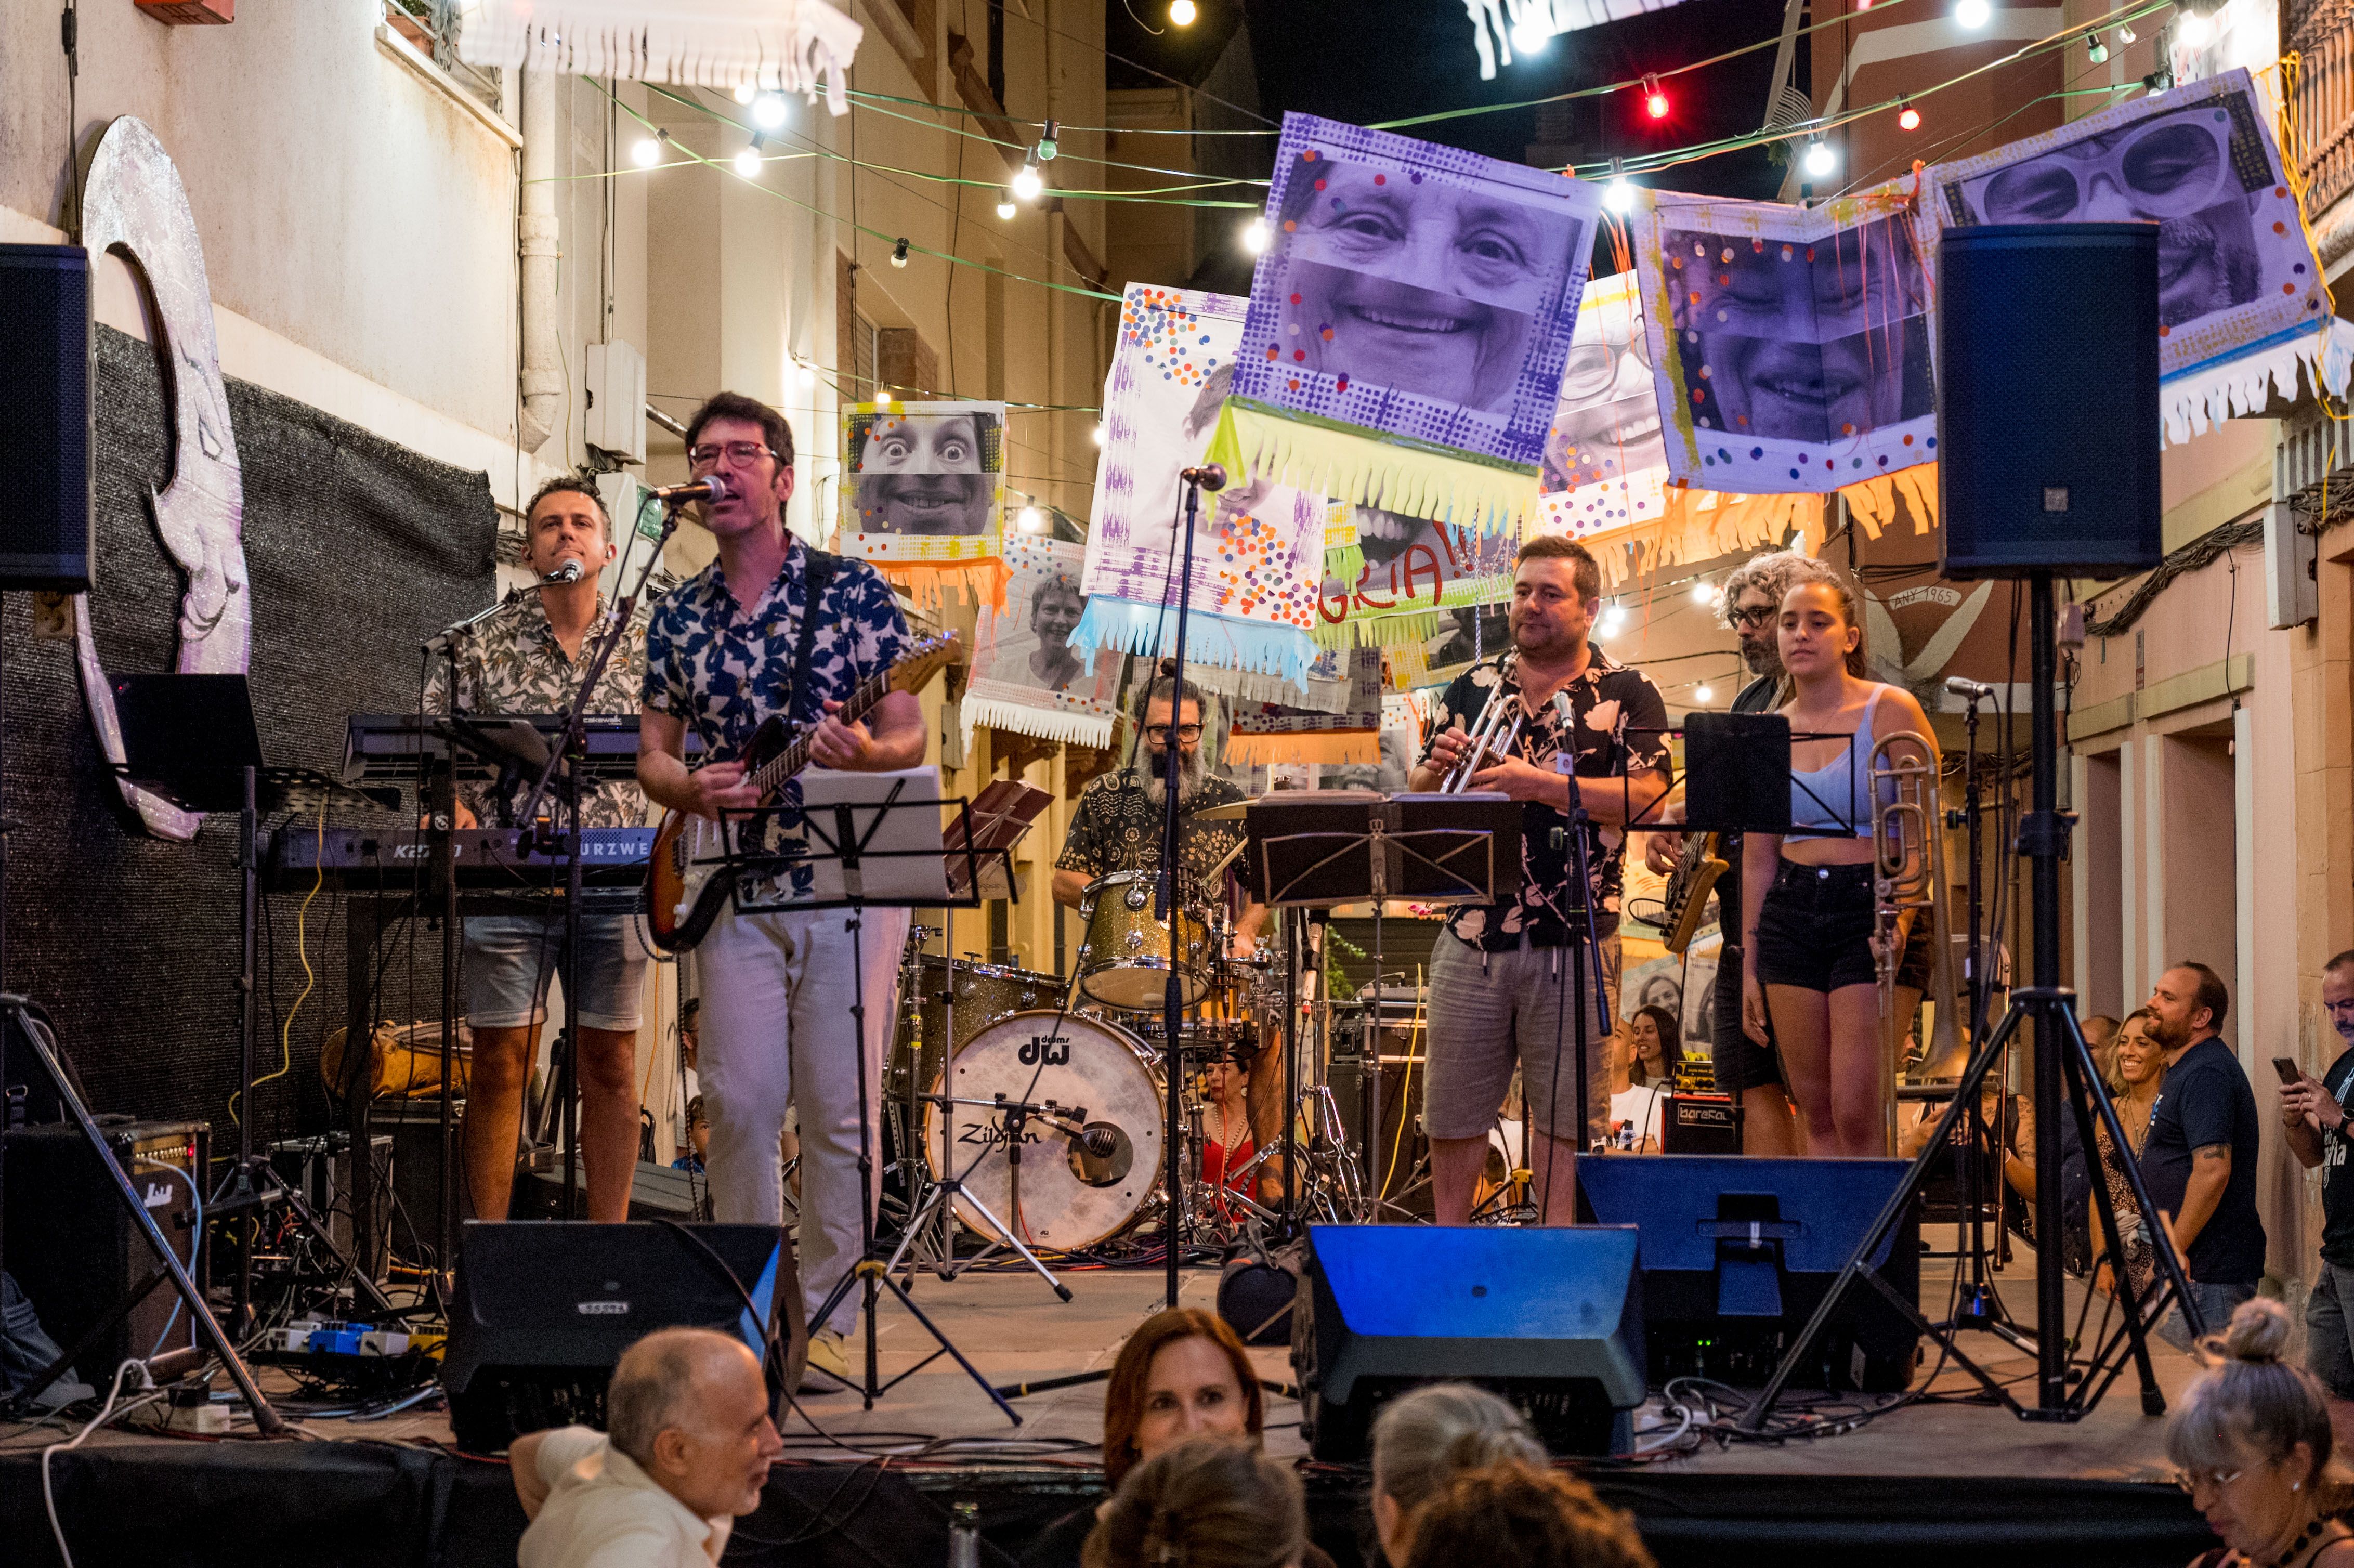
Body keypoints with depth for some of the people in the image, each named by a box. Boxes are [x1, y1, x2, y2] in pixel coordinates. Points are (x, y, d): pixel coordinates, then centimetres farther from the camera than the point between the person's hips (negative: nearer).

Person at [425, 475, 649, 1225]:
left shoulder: (642, 651, 10)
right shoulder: (479, 646, 6)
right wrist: (457, 811, -14)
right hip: (508, 880, -2)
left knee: (611, 1065, 5)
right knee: (501, 1064, -2)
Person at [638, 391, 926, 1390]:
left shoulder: (855, 590, 0)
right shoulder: (679, 616, 12)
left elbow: (909, 740, 0)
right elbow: (652, 753, 16)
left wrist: (864, 756, -22)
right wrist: (690, 789, -7)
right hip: (735, 892, 3)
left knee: (840, 1111, -2)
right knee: (739, 1104, 0)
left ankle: (825, 1317, 7)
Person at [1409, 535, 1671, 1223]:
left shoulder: (1627, 694, 3)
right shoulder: (1472, 688, 14)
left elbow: (1646, 797, -10)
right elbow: (1421, 799, 17)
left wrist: (1541, 784, -18)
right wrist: (1437, 768, -7)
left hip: (1574, 935, -3)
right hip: (1472, 928, 3)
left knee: (1565, 1112, 2)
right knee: (1451, 1107, 6)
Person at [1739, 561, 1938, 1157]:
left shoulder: (1890, 712, -2)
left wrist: (1899, 918, -21)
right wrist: (1749, 965, 11)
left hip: (1873, 910, -5)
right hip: (1791, 915, 5)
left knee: (1857, 1113, -12)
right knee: (1816, 1112, 4)